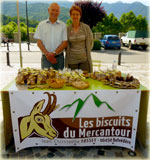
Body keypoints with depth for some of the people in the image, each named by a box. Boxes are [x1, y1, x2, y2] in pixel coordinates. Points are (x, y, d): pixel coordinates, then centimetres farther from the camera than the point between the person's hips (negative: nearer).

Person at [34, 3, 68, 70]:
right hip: (45, 57, 0)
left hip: (59, 57, 0)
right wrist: (47, 54, -11)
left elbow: (65, 43, -1)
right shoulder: (41, 24, 7)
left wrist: (54, 53, -13)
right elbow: (39, 42, 3)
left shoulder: (63, 25, 5)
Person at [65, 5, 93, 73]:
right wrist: (68, 52, 5)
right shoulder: (67, 29, 3)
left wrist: (86, 52, 6)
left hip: (84, 59, 0)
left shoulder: (86, 27, 1)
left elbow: (90, 42, 10)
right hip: (72, 60, 1)